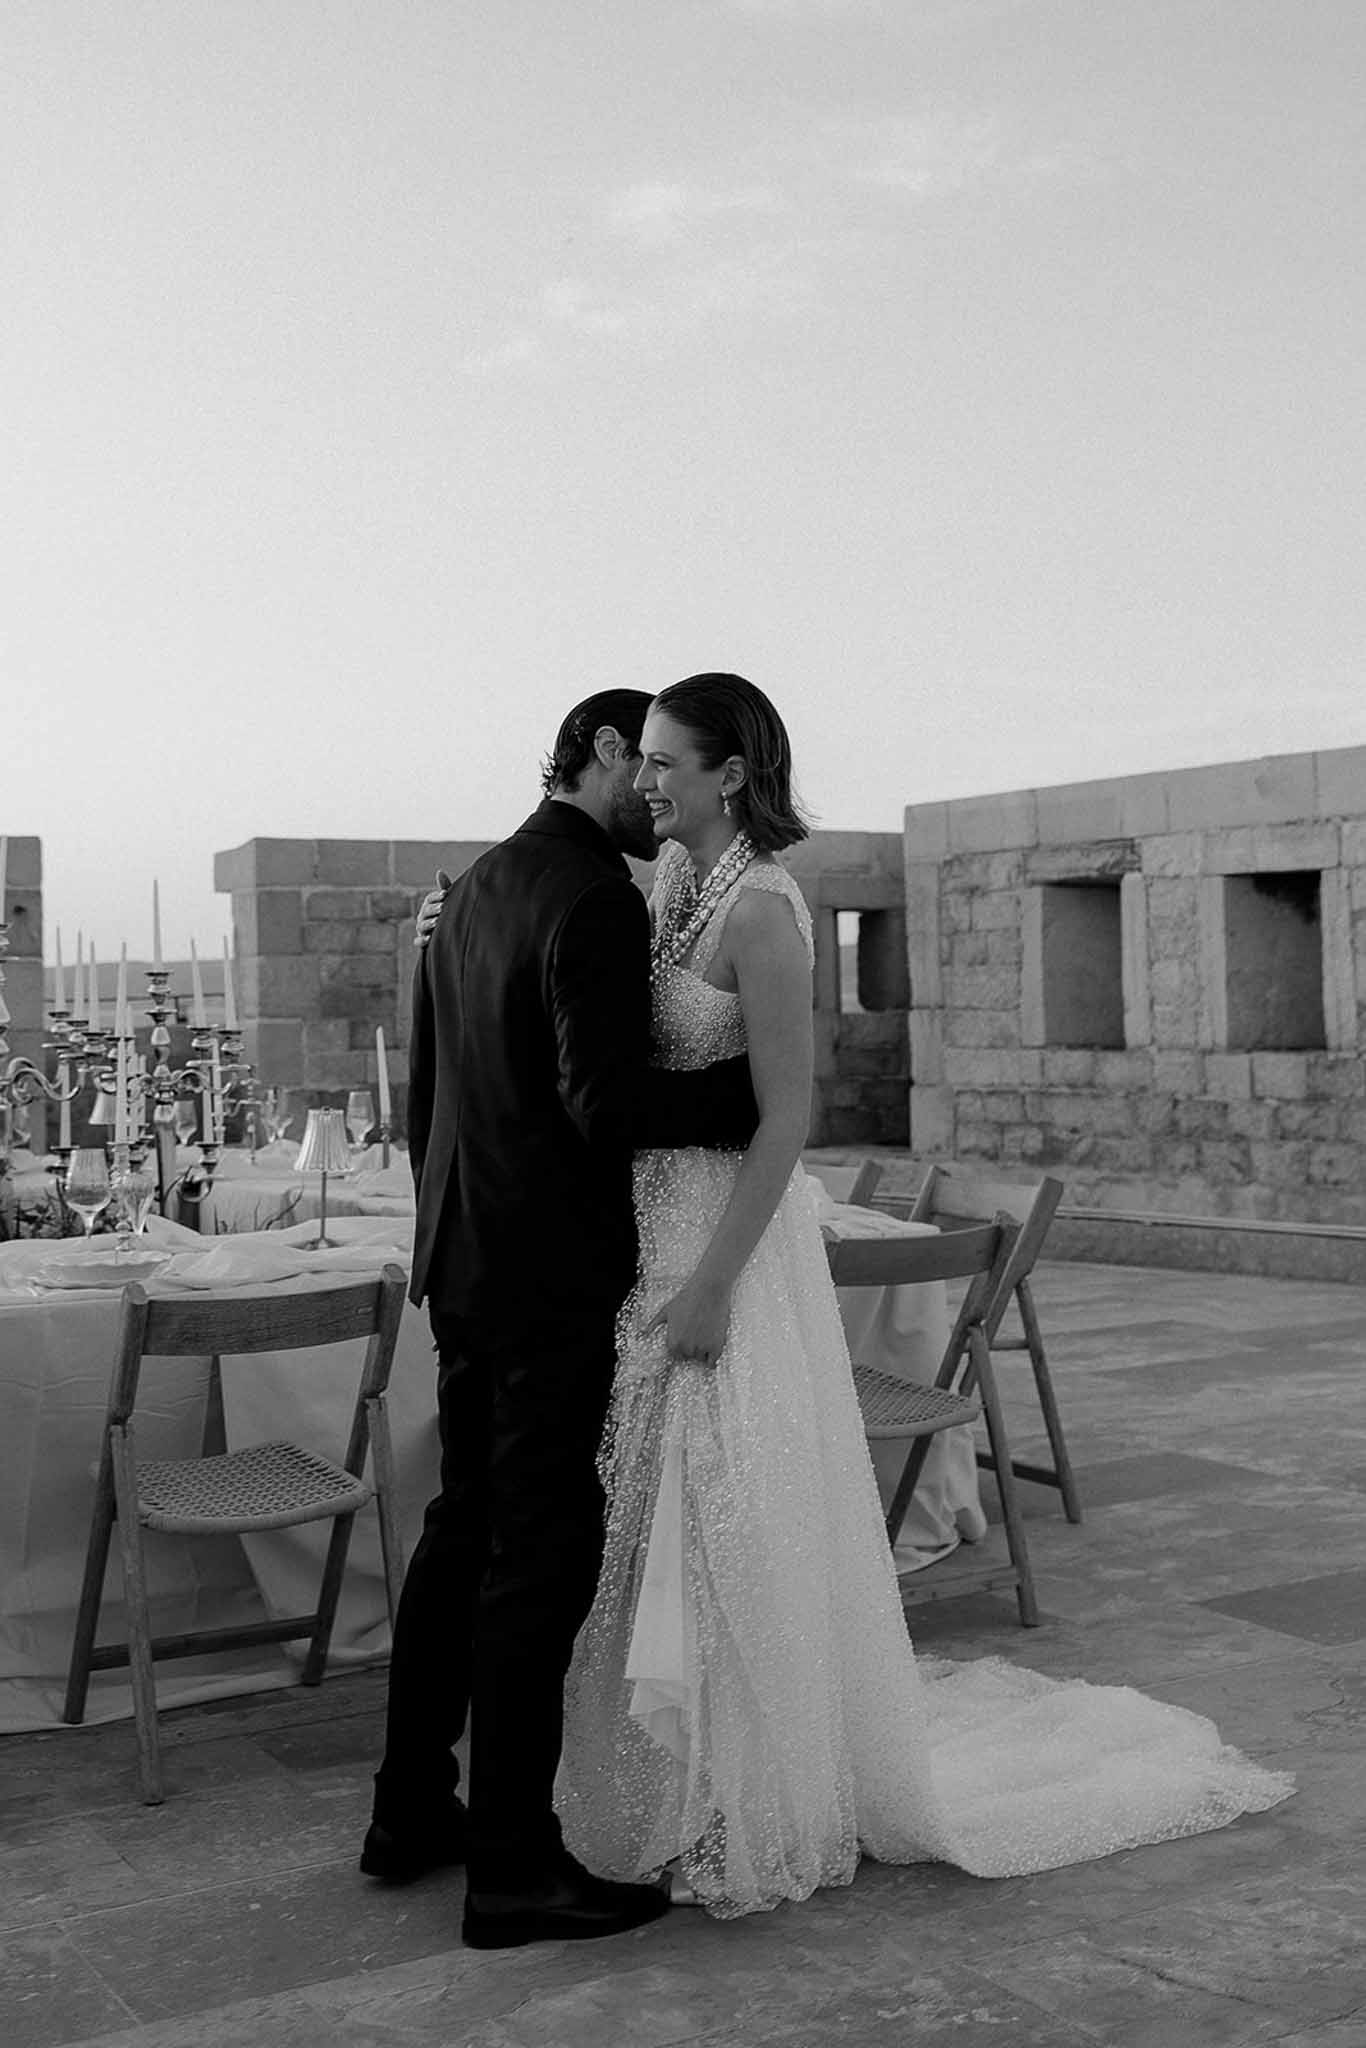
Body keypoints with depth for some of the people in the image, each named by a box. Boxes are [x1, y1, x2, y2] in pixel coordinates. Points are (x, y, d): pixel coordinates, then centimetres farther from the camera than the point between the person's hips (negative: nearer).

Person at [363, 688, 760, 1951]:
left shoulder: (474, 887, 13)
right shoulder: (593, 899, -16)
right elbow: (608, 1106, -24)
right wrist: (754, 1081, -15)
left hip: (463, 1265, 9)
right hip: (555, 1277, -9)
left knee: (466, 1528, 17)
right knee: (543, 1556, -2)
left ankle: (413, 1809, 28)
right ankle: (512, 1867, 7)